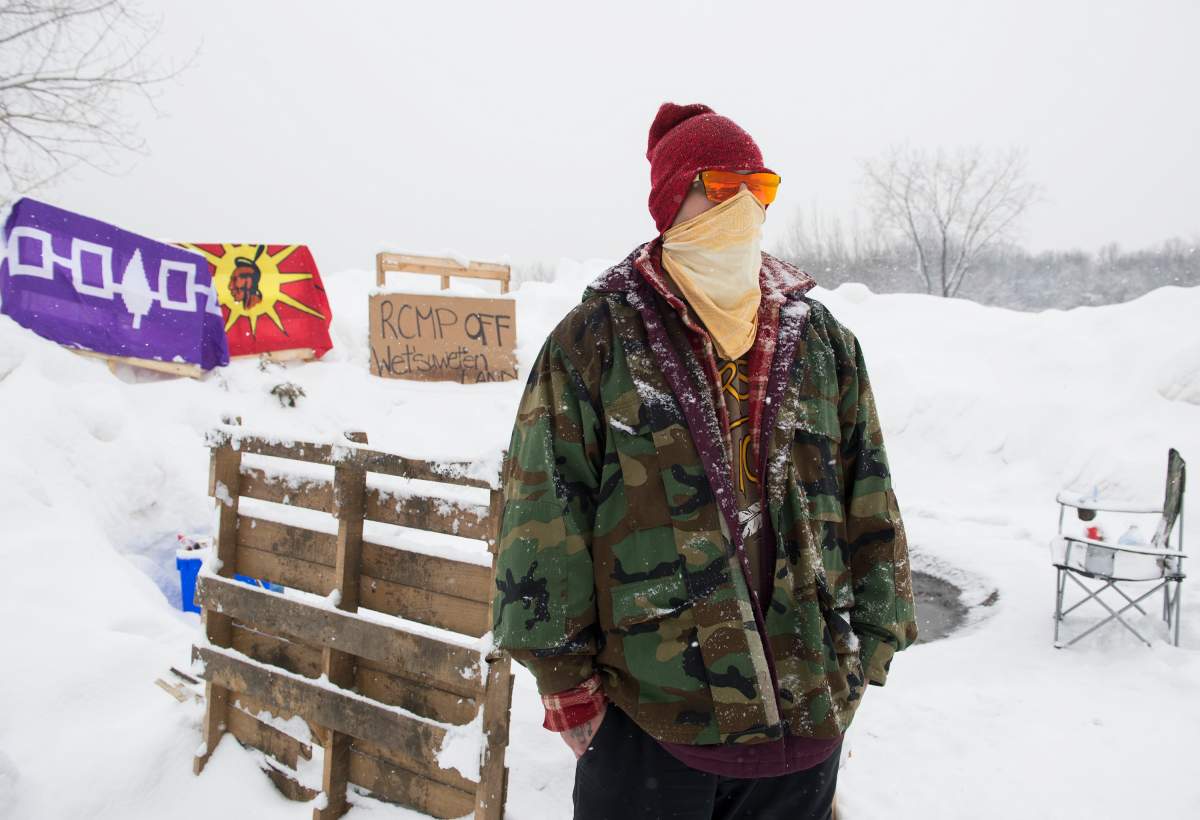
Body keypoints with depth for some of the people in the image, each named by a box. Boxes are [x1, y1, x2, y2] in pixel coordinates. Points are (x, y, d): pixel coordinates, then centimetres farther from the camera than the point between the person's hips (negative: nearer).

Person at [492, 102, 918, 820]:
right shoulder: (597, 339, -6)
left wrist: (869, 646, 9)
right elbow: (544, 513, -7)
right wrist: (564, 676, -7)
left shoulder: (821, 338, 7)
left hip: (808, 705, 4)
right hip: (646, 713, -3)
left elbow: (869, 504, 11)